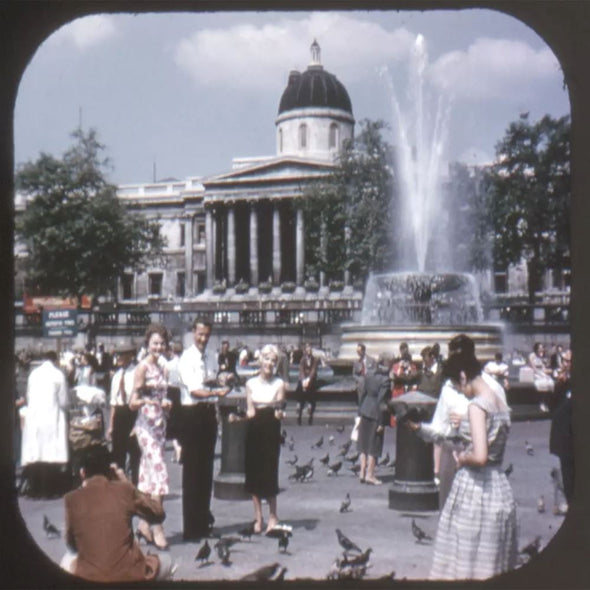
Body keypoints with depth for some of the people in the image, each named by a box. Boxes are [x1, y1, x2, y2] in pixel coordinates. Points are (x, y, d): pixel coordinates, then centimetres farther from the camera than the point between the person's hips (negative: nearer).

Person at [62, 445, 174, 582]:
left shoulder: (72, 498, 1)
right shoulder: (125, 491, -1)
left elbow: (71, 543, 12)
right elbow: (159, 514, 15)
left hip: (87, 578, 2)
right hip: (128, 576, -2)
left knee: (68, 560, 35)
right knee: (165, 560, 27)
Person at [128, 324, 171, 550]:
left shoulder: (162, 369, 15)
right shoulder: (142, 367, -7)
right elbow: (133, 403, -9)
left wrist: (166, 403, 2)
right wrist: (146, 400, -27)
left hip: (160, 425, 7)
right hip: (146, 424, -7)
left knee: (148, 474, 11)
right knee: (159, 472, -15)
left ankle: (143, 523, 18)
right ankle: (157, 527, -14)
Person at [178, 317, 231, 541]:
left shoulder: (210, 360, 13)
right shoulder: (187, 358, -9)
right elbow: (194, 390, -20)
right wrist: (216, 392, -33)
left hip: (208, 414, 7)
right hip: (192, 414, -7)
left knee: (206, 470, 14)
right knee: (192, 472, -5)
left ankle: (204, 521, 26)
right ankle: (191, 528, 0)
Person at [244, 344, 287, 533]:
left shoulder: (279, 384, 2)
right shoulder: (251, 383, 9)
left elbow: (279, 411, -4)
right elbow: (250, 411, 8)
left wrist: (279, 413, -25)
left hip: (271, 432, -3)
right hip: (254, 431, 3)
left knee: (269, 474, -4)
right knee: (254, 473, 3)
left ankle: (273, 517, 9)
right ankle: (258, 517, 12)